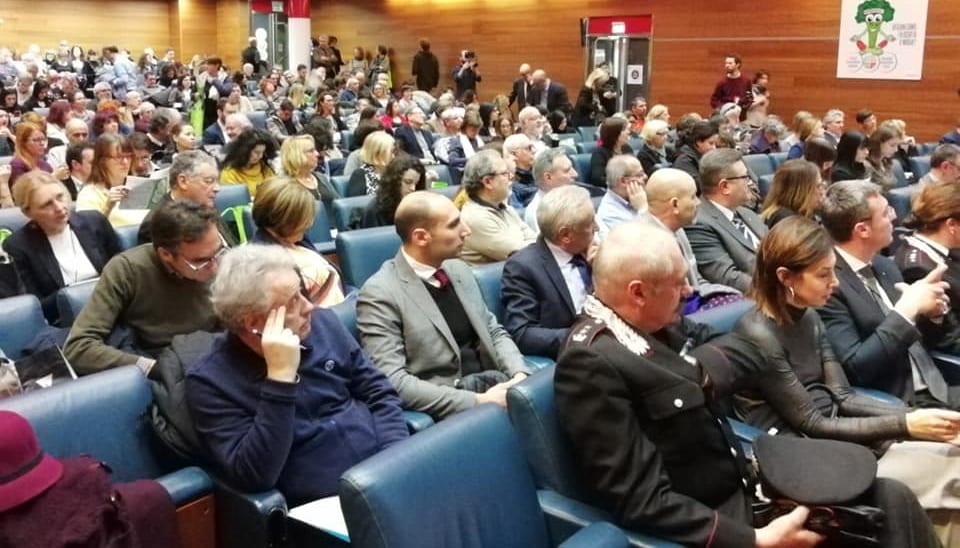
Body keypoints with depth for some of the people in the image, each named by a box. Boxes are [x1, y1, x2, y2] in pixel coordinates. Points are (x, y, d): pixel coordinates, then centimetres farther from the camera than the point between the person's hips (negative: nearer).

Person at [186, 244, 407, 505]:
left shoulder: (323, 324, 6)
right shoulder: (210, 380, -8)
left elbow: (380, 395, 10)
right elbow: (254, 475, -17)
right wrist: (280, 377, -21)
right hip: (325, 502, -5)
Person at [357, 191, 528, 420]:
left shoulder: (458, 270, 11)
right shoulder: (380, 294, -11)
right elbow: (392, 381, -17)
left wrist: (520, 375, -3)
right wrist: (477, 401, -21)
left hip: (491, 383, 7)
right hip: (448, 409, -7)